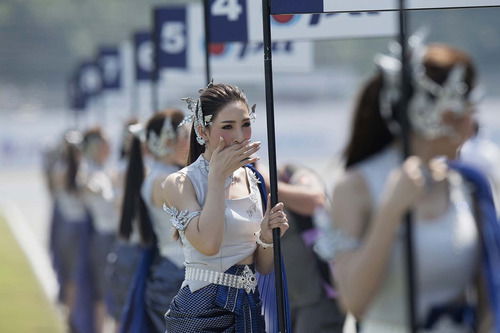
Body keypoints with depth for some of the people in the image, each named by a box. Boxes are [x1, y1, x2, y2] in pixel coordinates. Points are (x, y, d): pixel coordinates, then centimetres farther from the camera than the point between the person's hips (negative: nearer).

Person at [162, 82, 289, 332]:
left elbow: (263, 267, 12)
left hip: (250, 308, 6)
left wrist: (267, 236, -10)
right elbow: (208, 243, -26)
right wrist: (218, 176, -18)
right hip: (202, 311, -6)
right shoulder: (180, 183, -8)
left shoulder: (251, 179, 8)